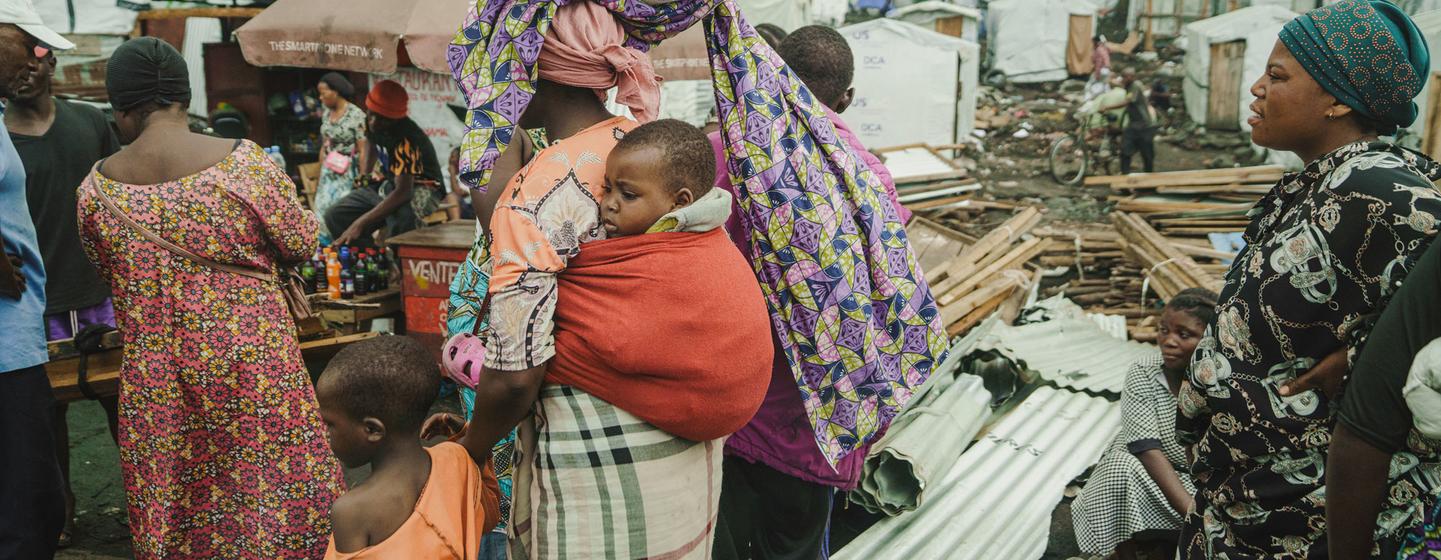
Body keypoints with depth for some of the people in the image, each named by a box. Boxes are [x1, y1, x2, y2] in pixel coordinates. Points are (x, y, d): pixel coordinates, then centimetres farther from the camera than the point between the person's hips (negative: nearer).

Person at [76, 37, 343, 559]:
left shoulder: (96, 188, -4)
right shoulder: (245, 162, -14)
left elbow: (105, 268, 12)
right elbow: (301, 244, -3)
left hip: (151, 372, 3)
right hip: (251, 358, -3)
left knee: (173, 503, 16)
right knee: (277, 480, 11)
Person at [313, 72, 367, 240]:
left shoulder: (356, 115, -11)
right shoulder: (326, 114, 10)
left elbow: (364, 151, -12)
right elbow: (324, 147, 17)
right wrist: (320, 175, 16)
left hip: (348, 175, -7)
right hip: (328, 174, 7)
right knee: (322, 212, 1)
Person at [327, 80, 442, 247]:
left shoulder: (407, 140, -29)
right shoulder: (372, 122, -5)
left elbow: (403, 191, -37)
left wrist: (361, 223, -41)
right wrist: (364, 174, 5)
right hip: (388, 184, 8)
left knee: (402, 217, -43)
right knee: (335, 216, -9)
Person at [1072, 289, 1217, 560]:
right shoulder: (1142, 374, -14)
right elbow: (1148, 449, -23)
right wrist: (1190, 511, -34)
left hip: (1202, 479, 1)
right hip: (1145, 472, 0)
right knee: (1122, 470, -30)